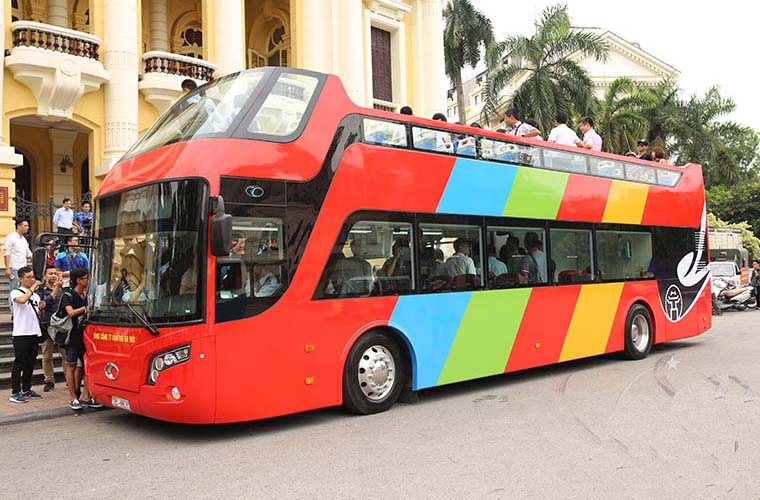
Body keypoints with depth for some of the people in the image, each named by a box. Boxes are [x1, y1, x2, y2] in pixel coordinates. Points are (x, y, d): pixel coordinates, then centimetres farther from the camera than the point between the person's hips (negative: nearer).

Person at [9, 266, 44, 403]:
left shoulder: (36, 295, 17)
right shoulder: (15, 292, -4)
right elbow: (22, 300, -29)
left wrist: (41, 308, 3)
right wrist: (33, 288, -19)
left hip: (34, 333, 7)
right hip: (21, 334, -7)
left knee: (30, 363, 12)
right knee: (19, 363, -4)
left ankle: (26, 390, 22)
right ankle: (15, 393, -1)